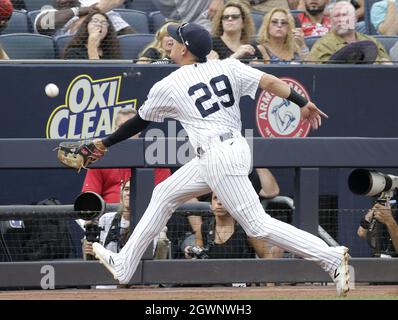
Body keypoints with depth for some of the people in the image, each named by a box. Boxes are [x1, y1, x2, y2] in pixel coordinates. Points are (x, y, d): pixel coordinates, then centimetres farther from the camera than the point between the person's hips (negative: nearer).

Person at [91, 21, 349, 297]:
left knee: (258, 225, -9)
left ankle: (331, 258, -18)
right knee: (164, 195, 19)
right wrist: (303, 104, -3)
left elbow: (139, 122, 12)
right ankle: (124, 265, 25)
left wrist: (105, 143, 26)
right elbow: (270, 81, -3)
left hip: (219, 157, -9)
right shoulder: (227, 67, 10)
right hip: (238, 148, 9)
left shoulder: (167, 87, -2)